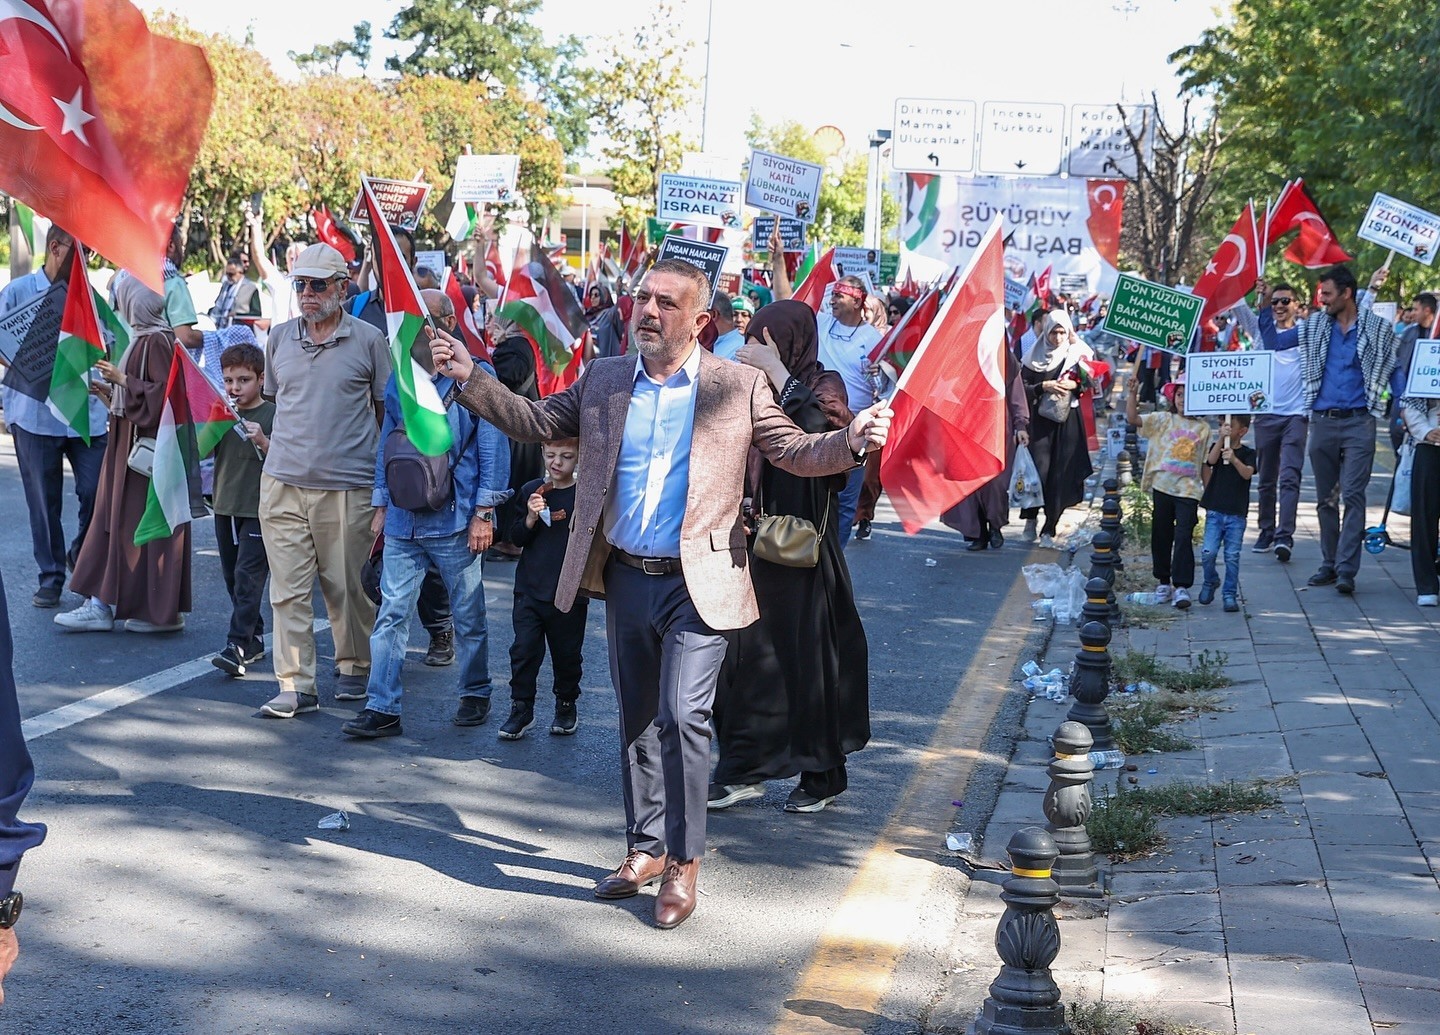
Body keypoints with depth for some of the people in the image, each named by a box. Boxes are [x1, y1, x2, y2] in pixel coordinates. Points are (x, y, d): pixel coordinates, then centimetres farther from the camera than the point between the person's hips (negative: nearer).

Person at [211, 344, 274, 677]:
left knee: (247, 576, -12)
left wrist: (264, 442, -23)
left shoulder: (272, 415, -5)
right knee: (232, 577, 12)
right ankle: (254, 638, 23)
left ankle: (239, 645, -15)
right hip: (225, 505, 6)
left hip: (258, 509, -6)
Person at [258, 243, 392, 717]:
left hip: (347, 487, -3)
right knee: (288, 588, -1)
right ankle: (295, 684, 4)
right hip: (282, 482, 3)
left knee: (347, 585, 7)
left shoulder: (369, 340, 0)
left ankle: (355, 665, 28)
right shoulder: (279, 337, 10)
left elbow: (388, 410, 7)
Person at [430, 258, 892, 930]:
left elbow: (794, 452, -1)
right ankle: (645, 849, 29)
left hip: (698, 581, -4)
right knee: (637, 719, 14)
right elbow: (536, 422, 12)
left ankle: (683, 861, 2)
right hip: (625, 578, 4)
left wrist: (850, 443, -20)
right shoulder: (604, 379, 7)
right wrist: (469, 379, 4)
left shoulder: (738, 387, -3)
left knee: (682, 716, -13)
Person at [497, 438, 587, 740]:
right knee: (524, 649, -2)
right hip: (530, 590, 1)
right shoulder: (531, 490, 3)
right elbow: (516, 538, 2)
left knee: (567, 653, 9)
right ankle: (521, 709, 9)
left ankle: (567, 706, 28)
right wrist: (531, 518, -16)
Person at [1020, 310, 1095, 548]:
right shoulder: (1034, 357, 3)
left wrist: (1074, 385, -9)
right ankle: (1031, 517, 8)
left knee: (1060, 475, -1)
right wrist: (1044, 387, -15)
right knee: (1039, 469, -13)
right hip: (1040, 420, -1)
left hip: (1067, 422, 1)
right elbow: (1022, 389, -1)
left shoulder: (1076, 354, 6)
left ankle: (1049, 529, 6)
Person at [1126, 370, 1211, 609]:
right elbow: (1133, 418, -6)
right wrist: (1133, 393, -18)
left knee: (1184, 537, -9)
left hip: (1189, 489, -1)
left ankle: (1182, 586, -9)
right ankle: (1163, 581, 24)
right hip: (1163, 486, 1)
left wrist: (1208, 494, 9)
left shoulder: (1203, 428, 7)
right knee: (1161, 535, 10)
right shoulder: (1163, 420, 5)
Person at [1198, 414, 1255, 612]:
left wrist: (1234, 459, -36)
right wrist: (1221, 438, -24)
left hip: (1237, 514, -1)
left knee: (1232, 556, -1)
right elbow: (1210, 461, -14)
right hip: (1215, 511, 1)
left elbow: (1247, 473, -17)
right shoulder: (1216, 446, 7)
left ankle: (1230, 594, 11)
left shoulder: (1248, 453, 1)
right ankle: (1210, 582, 19)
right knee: (1208, 553, -7)